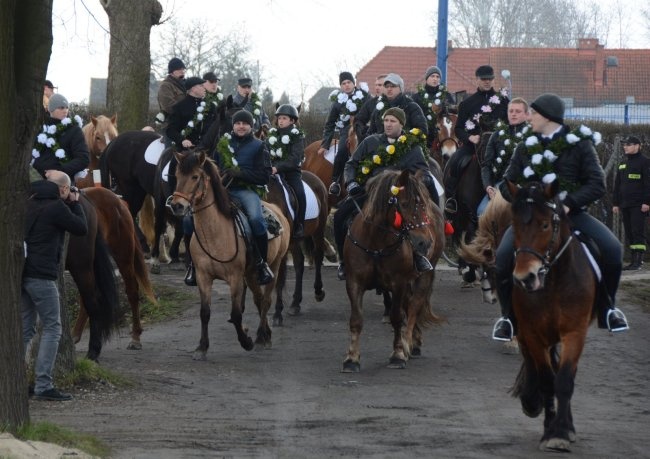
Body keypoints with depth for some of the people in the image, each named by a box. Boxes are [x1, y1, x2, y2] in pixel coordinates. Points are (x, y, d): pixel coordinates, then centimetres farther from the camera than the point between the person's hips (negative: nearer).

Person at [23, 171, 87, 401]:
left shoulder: (31, 203, 12)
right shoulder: (56, 207, -12)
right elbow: (81, 228, -3)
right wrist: (75, 204, 9)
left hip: (23, 272, 8)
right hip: (41, 275, -8)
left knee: (25, 328, 14)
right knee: (52, 328, -2)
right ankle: (43, 385, -8)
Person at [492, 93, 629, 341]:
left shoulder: (579, 144, 0)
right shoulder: (525, 147, 9)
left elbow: (597, 185, -5)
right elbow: (508, 185, 12)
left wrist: (569, 204, -19)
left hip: (570, 212, -2)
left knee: (612, 249, -22)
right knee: (504, 255, -25)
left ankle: (608, 307, 3)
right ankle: (509, 317, -3)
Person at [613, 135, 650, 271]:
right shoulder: (623, 164, 19)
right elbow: (617, 184, 21)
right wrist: (615, 203, 15)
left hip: (638, 205, -7)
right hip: (625, 205, 7)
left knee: (637, 232, -12)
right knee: (629, 233, 5)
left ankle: (638, 261, -15)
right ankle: (634, 260, 7)